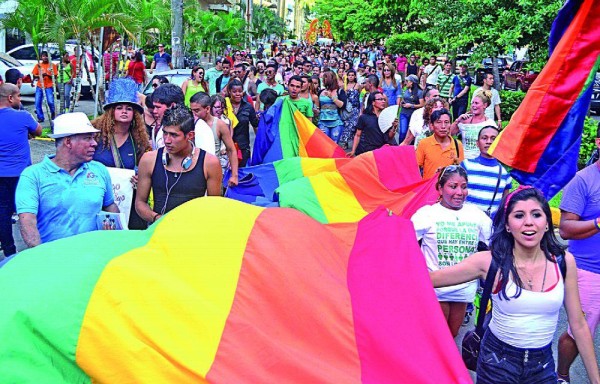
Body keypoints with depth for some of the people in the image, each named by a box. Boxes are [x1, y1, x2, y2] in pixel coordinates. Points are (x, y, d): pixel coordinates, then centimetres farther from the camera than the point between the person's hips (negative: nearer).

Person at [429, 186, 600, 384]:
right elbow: (430, 278, -17)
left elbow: (578, 325, 0)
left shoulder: (564, 262, -8)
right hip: (497, 363, -2)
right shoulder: (491, 261, -15)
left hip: (543, 365, 2)